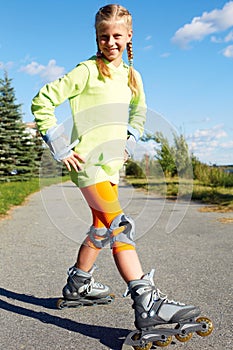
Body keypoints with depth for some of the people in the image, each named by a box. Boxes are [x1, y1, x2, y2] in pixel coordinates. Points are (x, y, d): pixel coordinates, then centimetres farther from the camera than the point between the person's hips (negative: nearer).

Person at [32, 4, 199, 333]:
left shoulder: (131, 75, 12)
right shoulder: (87, 71, -8)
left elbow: (139, 112, 30)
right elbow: (42, 102, -10)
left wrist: (129, 144, 16)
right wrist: (60, 148, -12)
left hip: (111, 164, 8)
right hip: (87, 161, -8)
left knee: (103, 227, 15)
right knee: (120, 225, -19)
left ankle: (77, 283, 34)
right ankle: (147, 302, -23)